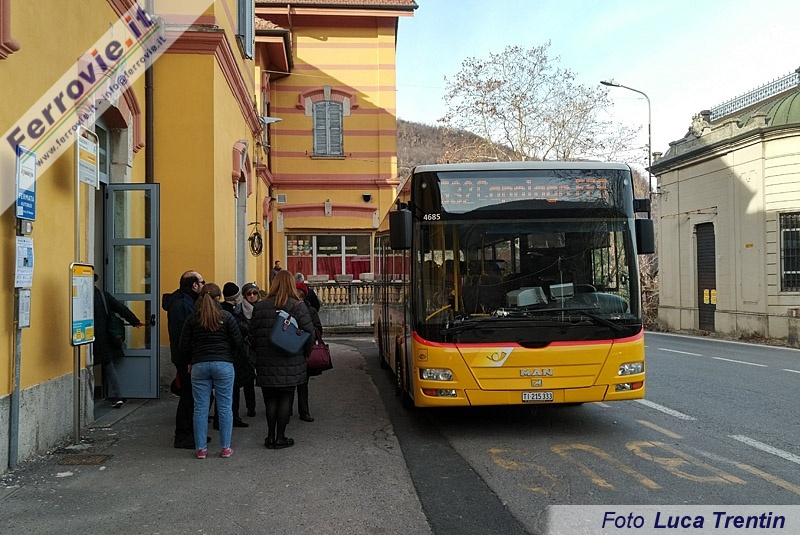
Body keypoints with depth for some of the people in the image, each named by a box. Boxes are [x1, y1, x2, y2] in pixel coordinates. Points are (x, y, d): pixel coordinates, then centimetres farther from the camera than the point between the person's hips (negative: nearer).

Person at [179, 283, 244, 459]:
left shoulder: (192, 318, 3)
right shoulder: (226, 316, -2)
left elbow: (184, 346, 2)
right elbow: (238, 343, -4)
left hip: (199, 365, 2)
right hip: (223, 364, -2)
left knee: (200, 408, 7)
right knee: (225, 407, 5)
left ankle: (200, 448, 11)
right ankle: (225, 447, 9)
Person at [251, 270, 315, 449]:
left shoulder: (259, 306, 3)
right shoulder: (298, 306, -7)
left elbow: (252, 334, 7)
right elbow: (309, 333, -8)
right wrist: (305, 353, 7)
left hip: (266, 363, 3)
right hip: (290, 364, -3)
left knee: (270, 399, 12)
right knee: (286, 399, 6)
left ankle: (270, 436, 15)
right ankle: (280, 438, 9)